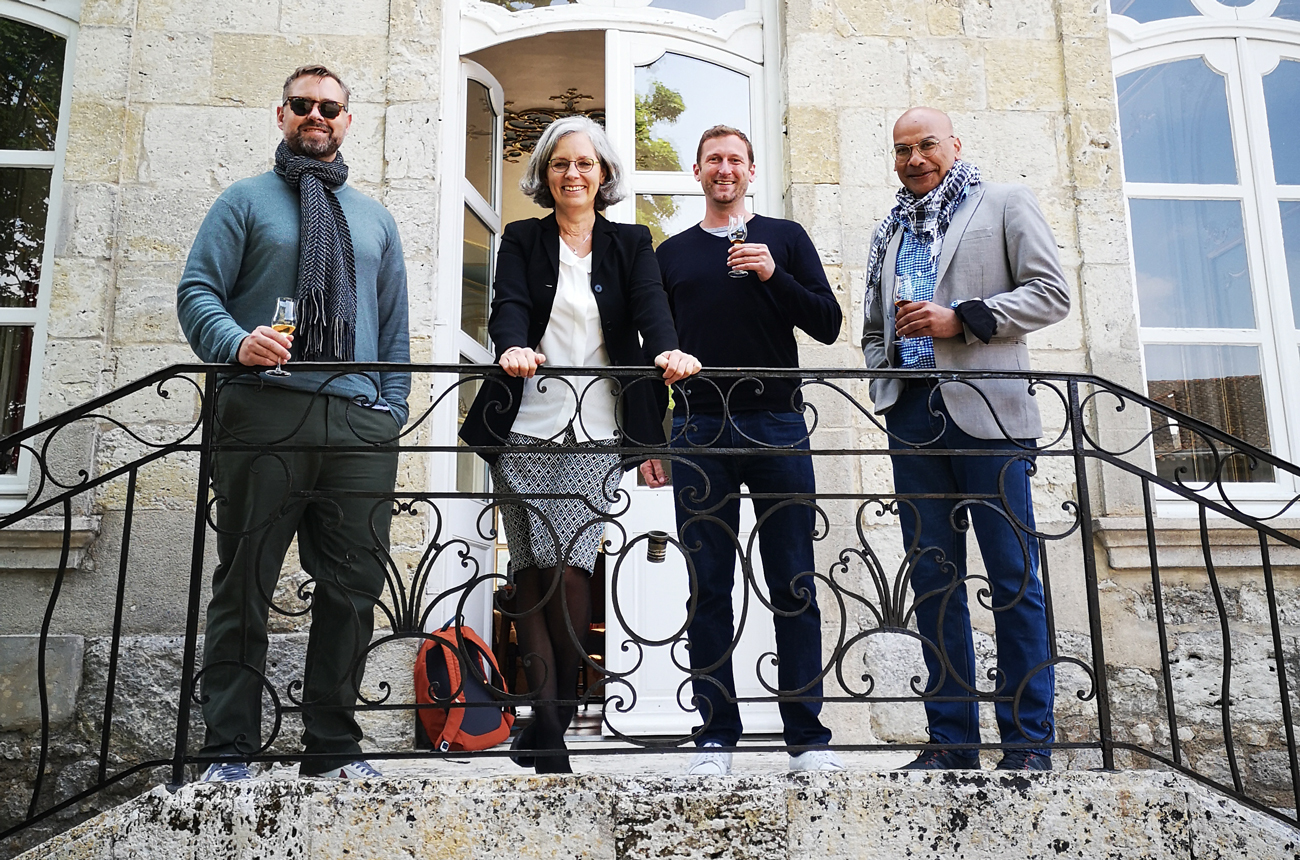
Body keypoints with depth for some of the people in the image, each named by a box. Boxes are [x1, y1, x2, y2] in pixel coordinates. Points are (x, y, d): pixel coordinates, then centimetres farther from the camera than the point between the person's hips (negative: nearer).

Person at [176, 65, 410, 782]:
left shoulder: (374, 219, 25)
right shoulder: (245, 200, 16)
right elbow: (197, 290, 5)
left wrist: (392, 413, 9)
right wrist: (236, 342, -17)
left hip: (360, 423, 3)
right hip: (263, 415, -2)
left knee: (352, 588, 1)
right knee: (244, 584, -2)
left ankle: (334, 749, 11)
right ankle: (229, 754, 6)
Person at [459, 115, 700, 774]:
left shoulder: (630, 244, 13)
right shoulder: (521, 240, 12)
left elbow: (651, 306, -4)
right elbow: (508, 306, -5)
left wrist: (669, 350, -26)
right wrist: (513, 346, -29)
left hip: (596, 435, 0)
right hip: (524, 429, 1)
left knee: (569, 570, -10)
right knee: (532, 574, -1)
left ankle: (552, 721, 4)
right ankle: (547, 726, 7)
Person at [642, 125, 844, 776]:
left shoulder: (784, 238, 14)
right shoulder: (672, 254, 17)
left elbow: (828, 325, 7)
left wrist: (773, 276, -8)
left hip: (777, 427, -1)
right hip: (698, 432, 1)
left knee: (794, 586, -1)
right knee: (709, 588, 1)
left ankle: (808, 737, 7)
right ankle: (716, 736, 9)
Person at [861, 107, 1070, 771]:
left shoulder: (1005, 203, 11)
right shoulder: (889, 231, 24)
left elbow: (1050, 294, 1)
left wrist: (960, 318, -10)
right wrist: (884, 375, 9)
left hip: (987, 410, -4)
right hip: (912, 417, 4)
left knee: (1014, 578, -4)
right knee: (933, 579, 3)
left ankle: (1028, 742, 4)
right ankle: (951, 739, 10)